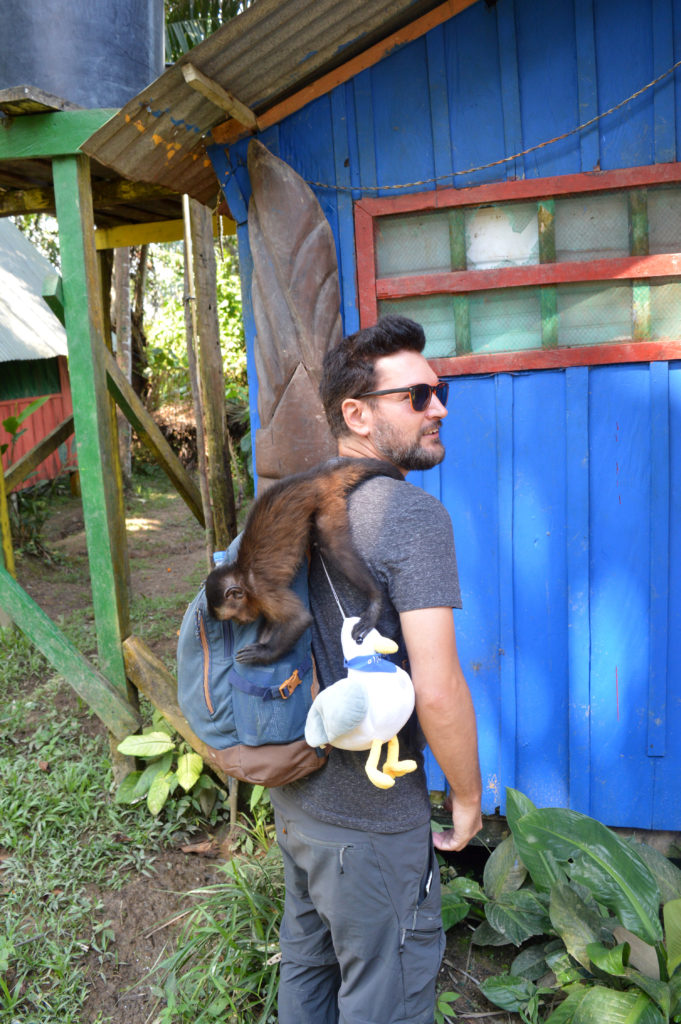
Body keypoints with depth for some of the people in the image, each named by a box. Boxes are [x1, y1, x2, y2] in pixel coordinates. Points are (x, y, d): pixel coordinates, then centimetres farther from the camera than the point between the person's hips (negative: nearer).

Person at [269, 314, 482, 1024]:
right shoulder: (412, 516, -23)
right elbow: (437, 690, -27)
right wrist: (467, 797, -10)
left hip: (292, 791, 8)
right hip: (371, 814, -7)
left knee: (306, 960, 27)